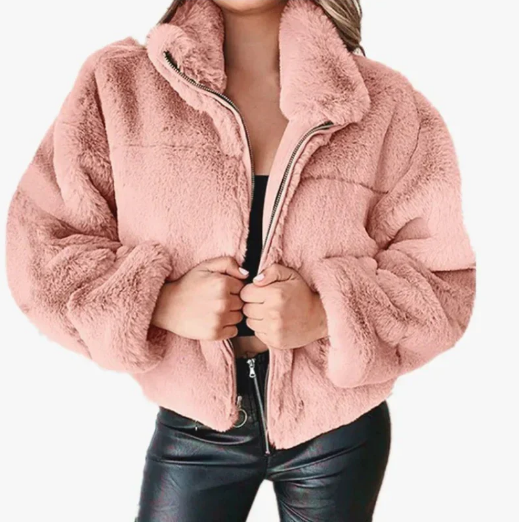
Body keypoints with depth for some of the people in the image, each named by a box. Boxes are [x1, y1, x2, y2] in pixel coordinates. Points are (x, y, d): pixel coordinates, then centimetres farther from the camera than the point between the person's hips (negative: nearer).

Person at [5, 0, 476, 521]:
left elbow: (444, 273, -5)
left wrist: (327, 314, -23)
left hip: (338, 430, 1)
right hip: (193, 425, 0)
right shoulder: (115, 85, -6)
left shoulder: (387, 105, -8)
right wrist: (160, 302, -21)